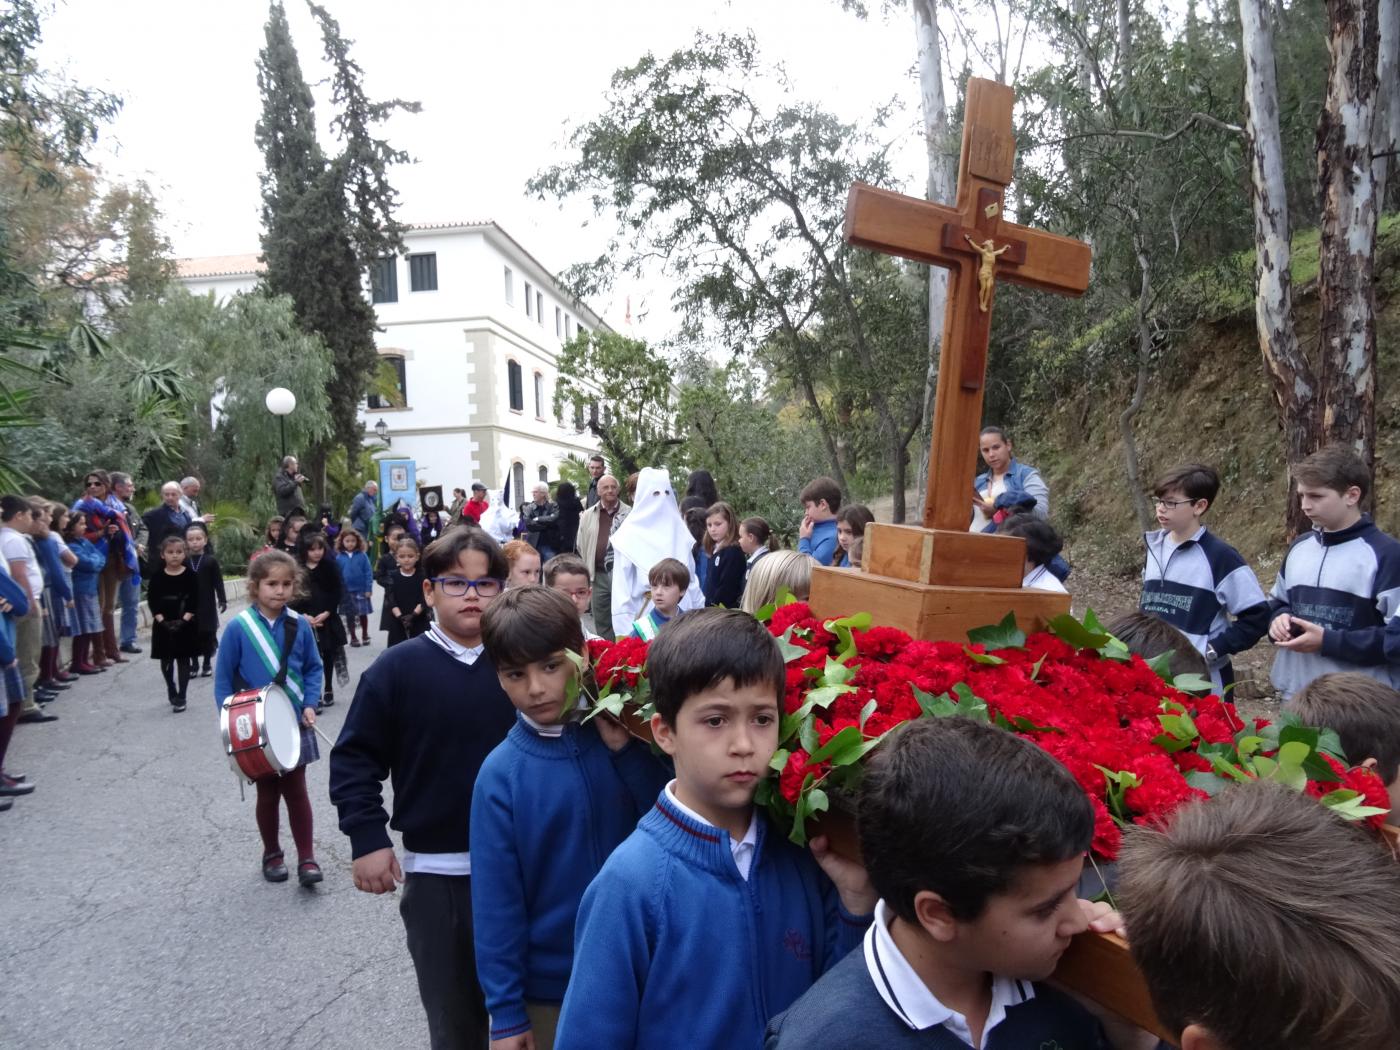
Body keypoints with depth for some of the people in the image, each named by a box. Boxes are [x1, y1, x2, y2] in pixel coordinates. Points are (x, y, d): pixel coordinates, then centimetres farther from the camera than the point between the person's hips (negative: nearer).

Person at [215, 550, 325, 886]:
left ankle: (307, 857, 17)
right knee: (267, 794, 14)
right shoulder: (238, 627, -13)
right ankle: (272, 854, 32)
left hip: (294, 724, 1)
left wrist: (309, 704, -9)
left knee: (296, 791, 8)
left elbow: (313, 668, 3)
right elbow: (223, 679, -6)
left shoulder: (299, 625, -7)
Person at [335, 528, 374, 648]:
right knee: (349, 616, 10)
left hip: (362, 590, -1)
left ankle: (365, 635, 28)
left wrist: (369, 589, -10)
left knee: (363, 614, 11)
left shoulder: (362, 556, -8)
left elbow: (368, 573, -7)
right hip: (346, 591, 1)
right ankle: (353, 638, 23)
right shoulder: (339, 558, -5)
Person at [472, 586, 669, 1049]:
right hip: (548, 985, -2)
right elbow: (496, 901, -9)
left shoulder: (621, 734, -9)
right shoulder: (501, 774, -14)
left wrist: (625, 750, -21)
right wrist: (505, 1012, -6)